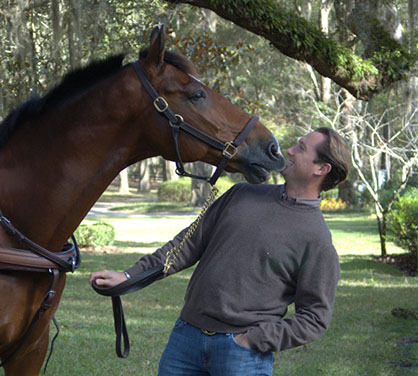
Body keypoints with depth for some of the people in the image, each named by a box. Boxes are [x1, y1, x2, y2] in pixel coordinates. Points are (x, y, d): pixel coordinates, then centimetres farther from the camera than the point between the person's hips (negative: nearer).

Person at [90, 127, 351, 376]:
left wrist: (255, 338, -15)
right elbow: (192, 243, 13)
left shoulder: (318, 241, -7)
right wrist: (129, 276, 8)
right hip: (186, 334, 5)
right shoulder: (244, 194, 10)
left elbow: (315, 318, -7)